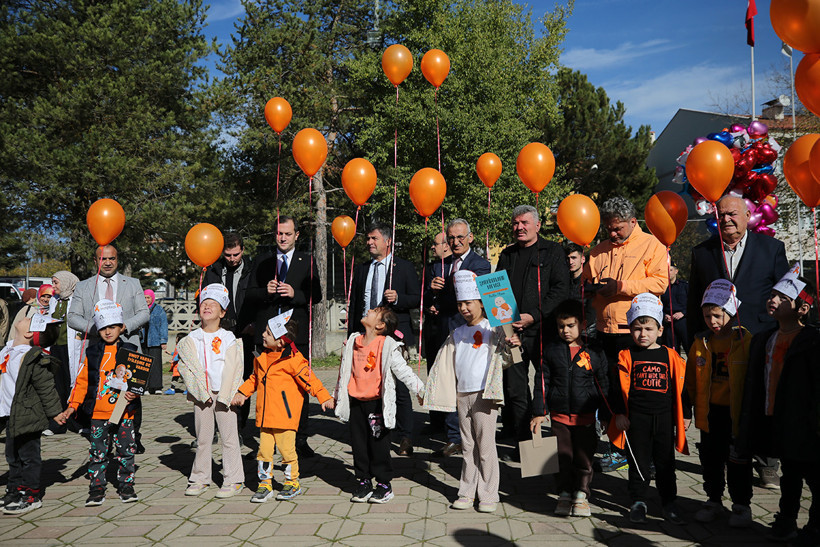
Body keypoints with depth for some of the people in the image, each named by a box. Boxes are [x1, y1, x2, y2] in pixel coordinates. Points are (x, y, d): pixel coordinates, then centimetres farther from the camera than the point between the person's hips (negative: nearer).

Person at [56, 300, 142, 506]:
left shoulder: (130, 352, 0)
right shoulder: (92, 353, 5)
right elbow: (82, 381, 8)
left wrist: (134, 393, -18)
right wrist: (72, 406, 3)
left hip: (123, 412, -1)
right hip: (98, 413, 1)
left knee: (126, 450, 7)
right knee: (97, 452, 7)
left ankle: (126, 486, 20)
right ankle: (96, 489, 18)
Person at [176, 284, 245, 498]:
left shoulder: (229, 339, -1)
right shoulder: (190, 340, 6)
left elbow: (232, 370, -5)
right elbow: (187, 367, 0)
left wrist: (224, 396, -12)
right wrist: (202, 392, -9)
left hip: (224, 394, -3)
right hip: (202, 395, 3)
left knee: (229, 437, 0)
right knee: (203, 438, 11)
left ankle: (233, 480, 8)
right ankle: (200, 478, 23)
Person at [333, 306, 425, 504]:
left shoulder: (388, 346, -9)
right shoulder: (353, 342, 8)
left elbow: (403, 371, -7)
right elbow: (345, 371, 19)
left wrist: (420, 389, -11)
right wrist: (337, 395, 25)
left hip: (377, 403, -5)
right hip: (356, 402, 5)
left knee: (379, 444, 2)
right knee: (358, 444, 10)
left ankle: (384, 484, 15)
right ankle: (363, 482, 23)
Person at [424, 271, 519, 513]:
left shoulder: (493, 330, -3)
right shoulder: (456, 334, 14)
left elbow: (504, 361, -5)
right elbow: (444, 365, 18)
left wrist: (512, 347, -25)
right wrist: (426, 390, 17)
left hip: (484, 395, -5)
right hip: (462, 395, 5)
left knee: (485, 446, -1)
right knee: (468, 447, 12)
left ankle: (488, 495, 9)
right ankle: (467, 492, 20)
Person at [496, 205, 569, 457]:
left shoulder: (553, 252, 2)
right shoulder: (507, 255, 17)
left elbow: (561, 289, -6)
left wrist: (534, 316, -14)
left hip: (541, 331, -4)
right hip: (512, 330, 5)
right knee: (515, 389, 5)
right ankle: (523, 442, 16)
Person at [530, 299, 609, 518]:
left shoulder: (594, 352, -2)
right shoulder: (551, 350, 0)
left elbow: (603, 384, 5)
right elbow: (542, 382, 3)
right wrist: (539, 413, 1)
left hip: (585, 416, -1)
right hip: (559, 415, 1)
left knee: (584, 457, 6)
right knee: (563, 457, 9)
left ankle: (581, 496, 21)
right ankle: (565, 495, 22)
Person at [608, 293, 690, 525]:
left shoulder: (670, 356, 3)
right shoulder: (627, 356, -1)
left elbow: (681, 386, 8)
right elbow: (620, 387, -1)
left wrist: (685, 414, 8)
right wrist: (619, 414, -5)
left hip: (665, 418, 1)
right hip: (636, 417, -1)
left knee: (665, 461, 10)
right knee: (638, 461, 7)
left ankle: (669, 502, 23)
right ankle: (638, 502, 19)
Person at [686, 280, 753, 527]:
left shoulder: (746, 341, -10)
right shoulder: (701, 343, 3)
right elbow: (692, 379, 13)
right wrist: (698, 404, 9)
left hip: (736, 412, -4)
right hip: (709, 412, 4)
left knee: (738, 459, 6)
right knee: (710, 457, 13)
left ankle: (741, 504, 23)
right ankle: (714, 500, 29)